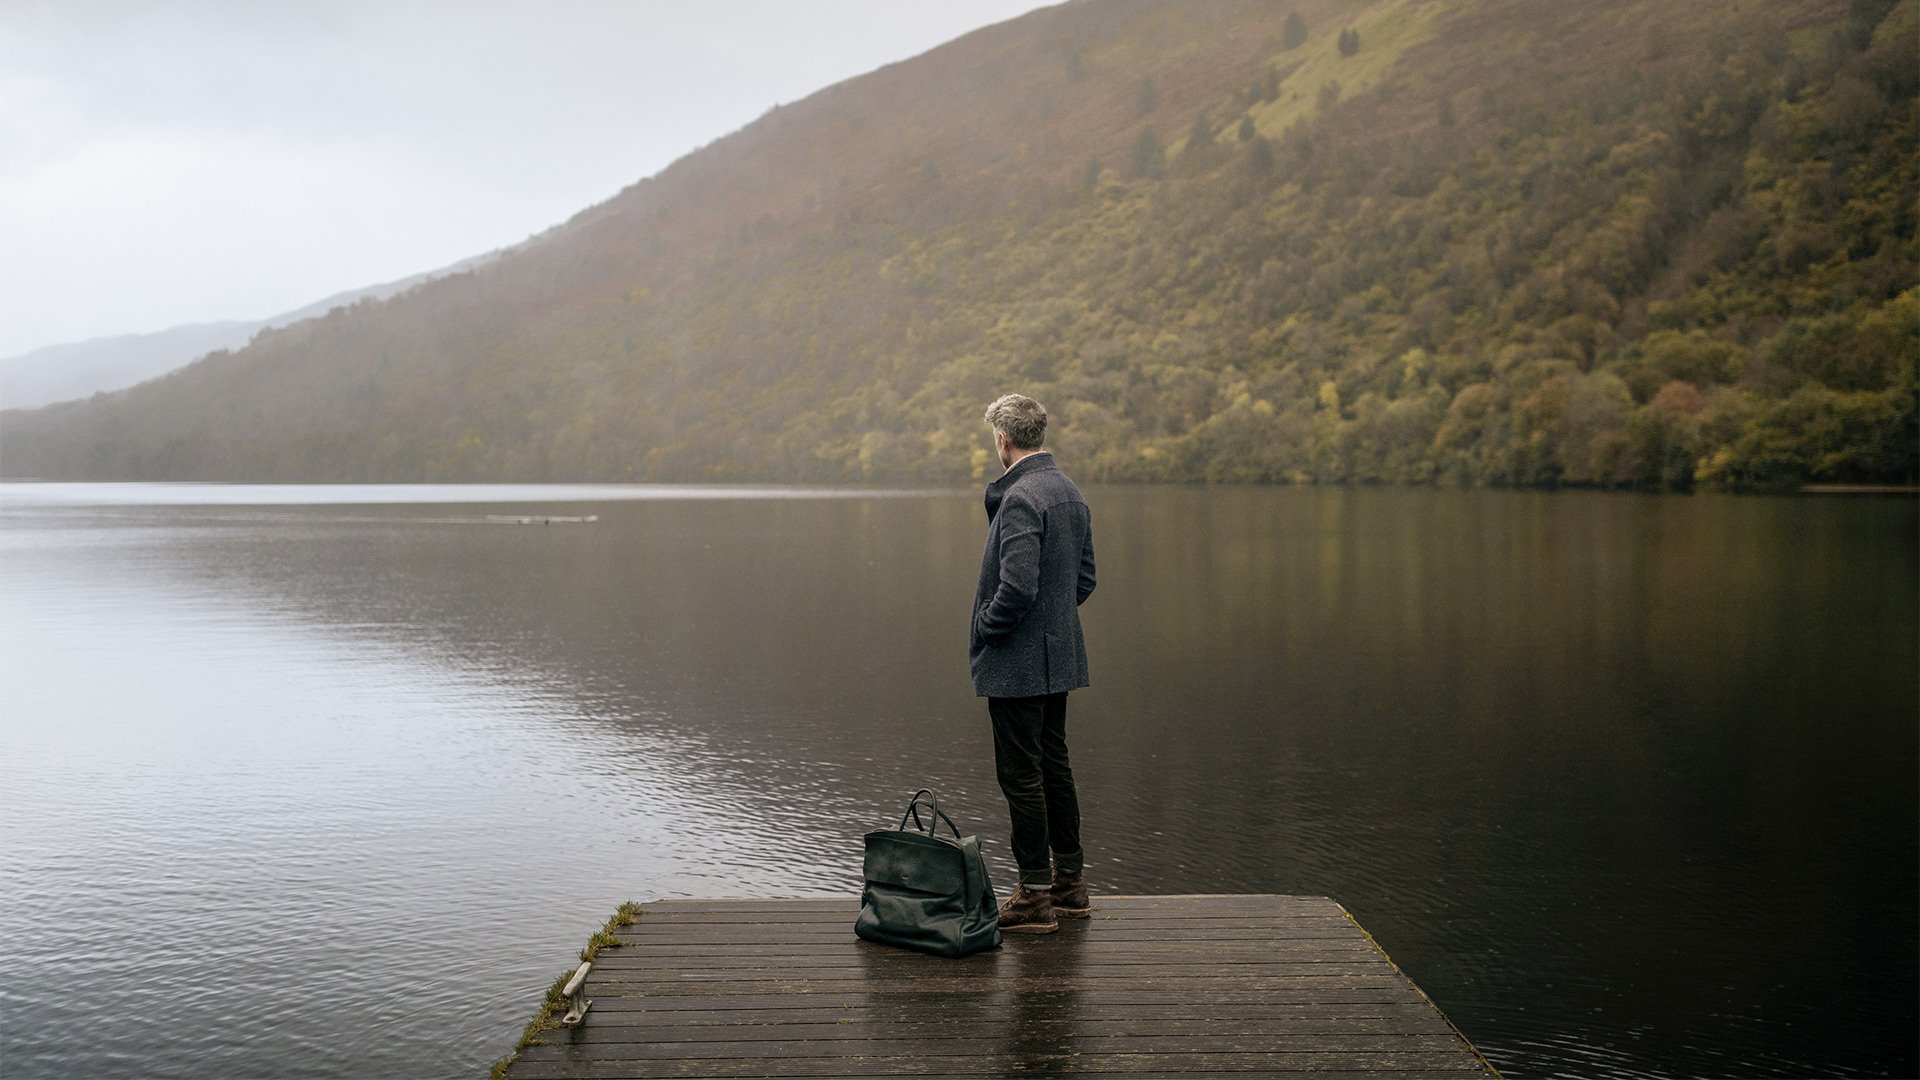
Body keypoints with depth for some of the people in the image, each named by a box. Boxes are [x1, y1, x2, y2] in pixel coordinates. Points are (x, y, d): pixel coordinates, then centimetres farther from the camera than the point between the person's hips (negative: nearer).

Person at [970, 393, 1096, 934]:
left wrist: (981, 631, -10)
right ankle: (1069, 885, 26)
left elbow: (1017, 588, -26)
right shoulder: (1071, 493, 10)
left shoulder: (1019, 499, -20)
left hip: (1016, 664, -9)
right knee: (1054, 767, 17)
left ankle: (1034, 897, 6)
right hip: (1060, 657, 9)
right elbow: (1084, 580, 15)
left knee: (1021, 776, -1)